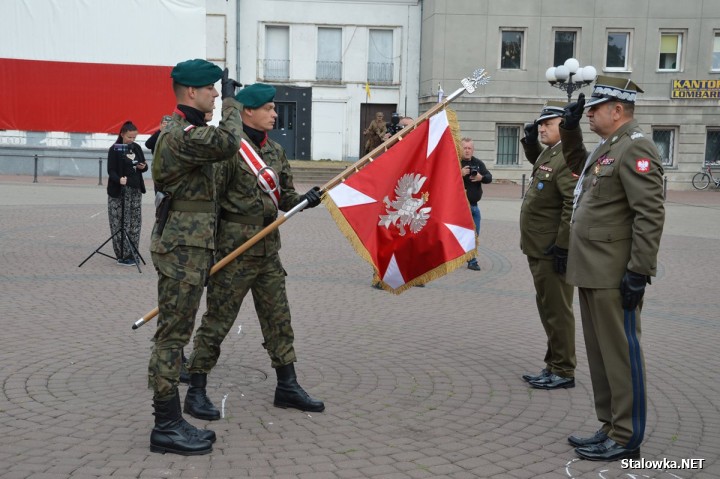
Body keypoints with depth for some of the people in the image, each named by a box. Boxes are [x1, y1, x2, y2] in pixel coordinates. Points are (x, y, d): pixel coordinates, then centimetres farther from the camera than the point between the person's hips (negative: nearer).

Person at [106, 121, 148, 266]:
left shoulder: (137, 148, 10)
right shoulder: (114, 149, -5)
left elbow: (144, 165, 18)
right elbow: (111, 170, -10)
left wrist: (143, 167, -6)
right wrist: (119, 179, -30)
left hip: (135, 190, 5)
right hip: (119, 191, -5)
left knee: (135, 223, 5)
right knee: (120, 224, -5)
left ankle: (131, 254, 12)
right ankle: (123, 255, -1)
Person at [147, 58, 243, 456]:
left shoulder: (181, 129, 18)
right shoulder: (181, 134, -16)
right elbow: (227, 143, -32)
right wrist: (231, 101, -16)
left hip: (186, 246, 11)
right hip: (182, 248, -11)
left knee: (175, 333, 12)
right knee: (172, 334, -6)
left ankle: (171, 422, 20)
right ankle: (166, 427, 2)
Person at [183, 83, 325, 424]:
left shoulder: (275, 151, 13)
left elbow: (284, 196, 17)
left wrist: (305, 200, -5)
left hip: (268, 249, 8)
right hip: (234, 250, -8)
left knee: (279, 319, 13)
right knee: (217, 320, 0)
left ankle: (287, 386, 25)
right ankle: (196, 392, 12)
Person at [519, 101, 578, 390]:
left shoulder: (568, 157, -18)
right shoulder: (550, 152, 13)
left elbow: (573, 206, -24)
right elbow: (536, 161, 38)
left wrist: (562, 247, -24)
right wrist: (530, 140, 20)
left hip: (552, 251, -10)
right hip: (538, 249, 10)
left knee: (557, 311, -1)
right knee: (548, 309, 17)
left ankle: (563, 372, 10)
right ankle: (554, 366, 28)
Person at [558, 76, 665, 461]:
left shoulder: (635, 148, -14)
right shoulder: (607, 146, 16)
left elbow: (650, 215, -20)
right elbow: (578, 167, 37)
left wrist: (639, 271, -22)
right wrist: (570, 128, 22)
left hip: (614, 276, -10)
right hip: (592, 272, 10)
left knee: (621, 354, -1)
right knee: (600, 354, 15)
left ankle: (626, 439, 9)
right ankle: (610, 428, 26)